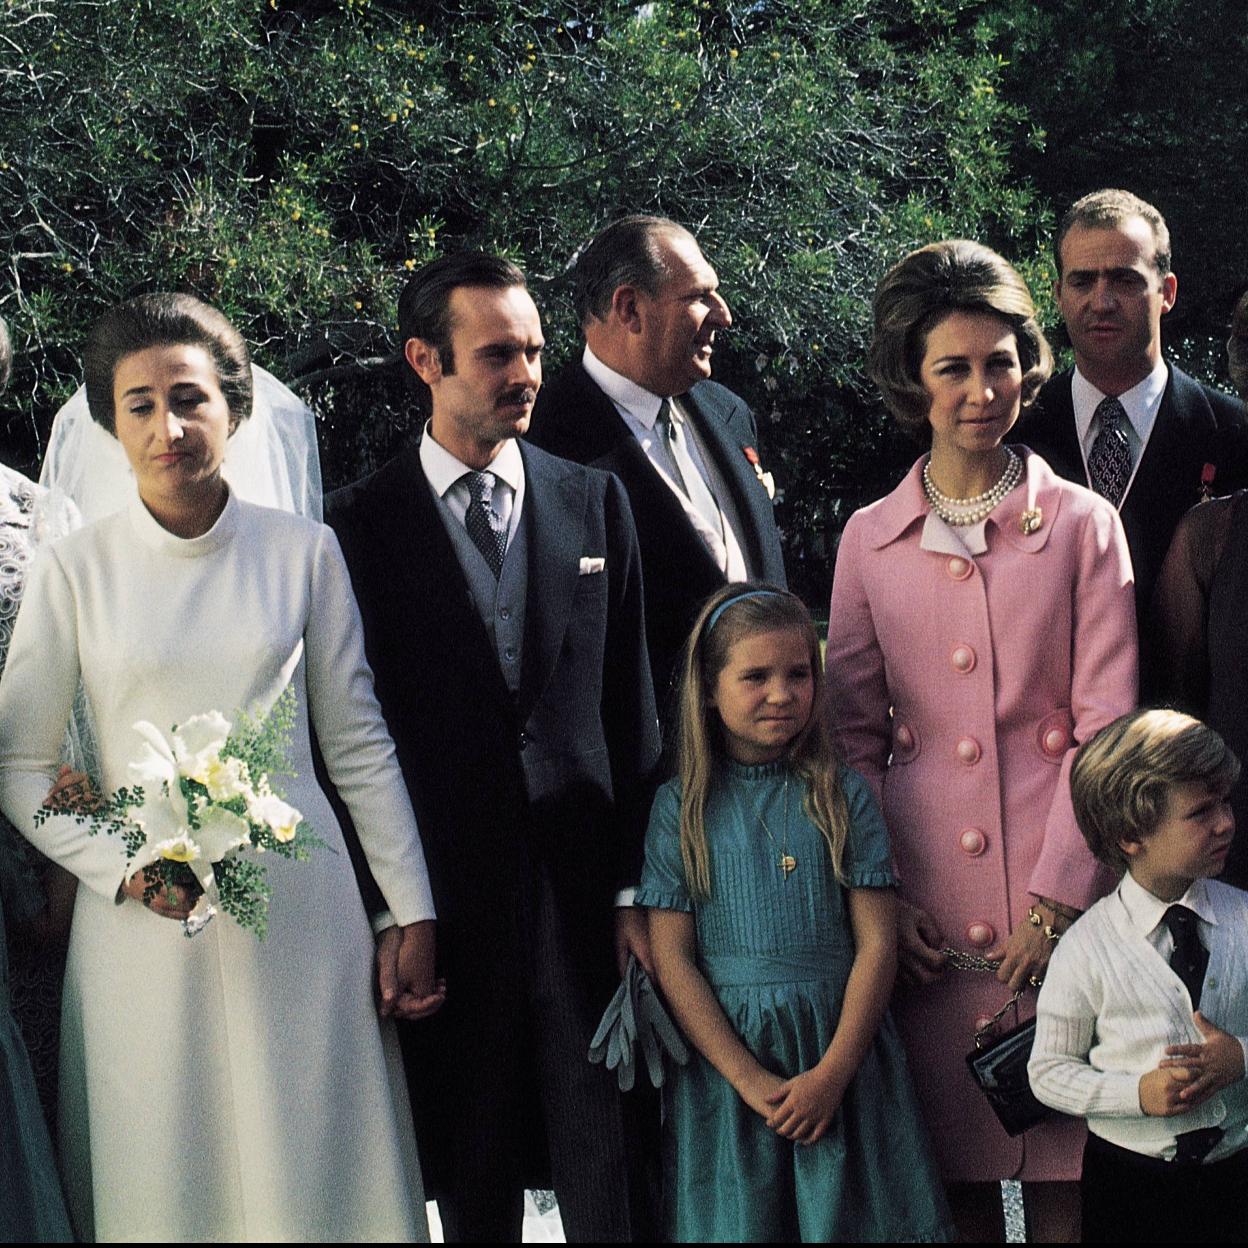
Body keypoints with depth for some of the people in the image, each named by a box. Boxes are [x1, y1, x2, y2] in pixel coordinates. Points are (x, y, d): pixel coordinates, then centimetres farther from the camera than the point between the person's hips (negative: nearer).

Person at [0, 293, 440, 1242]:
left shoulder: (304, 552, 1)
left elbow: (359, 745, 6)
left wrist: (412, 915, 5)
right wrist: (122, 868, -13)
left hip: (299, 910, 1)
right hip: (140, 918, 0)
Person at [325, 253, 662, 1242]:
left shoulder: (594, 501, 7)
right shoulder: (361, 522, 0)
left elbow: (630, 706, 6)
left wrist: (639, 886, 1)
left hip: (583, 881, 1)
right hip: (446, 891, -1)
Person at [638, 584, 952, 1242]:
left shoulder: (842, 794, 4)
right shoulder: (681, 805, 2)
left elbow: (876, 943, -1)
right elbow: (672, 958, -3)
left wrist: (831, 1074, -12)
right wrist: (750, 1079, -11)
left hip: (841, 1055, 1)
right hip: (724, 1058, -1)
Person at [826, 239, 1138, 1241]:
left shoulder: (1082, 526, 1)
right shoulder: (869, 539, 7)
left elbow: (1104, 725, -2)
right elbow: (854, 731, 9)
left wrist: (1053, 904, -10)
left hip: (1059, 893, -1)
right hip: (924, 903, 2)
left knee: (1063, 1165, 1)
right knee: (953, 1158, 6)